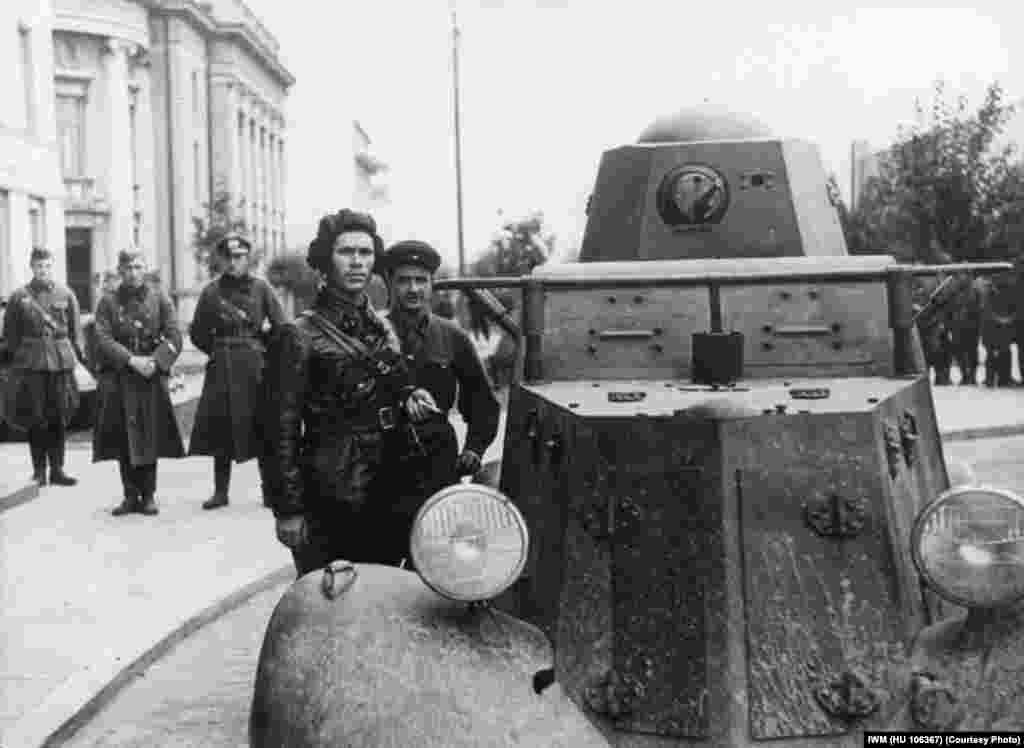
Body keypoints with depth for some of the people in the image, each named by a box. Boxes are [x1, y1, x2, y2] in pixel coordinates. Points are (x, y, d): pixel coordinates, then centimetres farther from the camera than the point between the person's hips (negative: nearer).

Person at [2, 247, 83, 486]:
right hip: (30, 364, -1)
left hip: (61, 362, 1)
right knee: (36, 419, 3)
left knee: (59, 419, 4)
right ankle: (39, 470, 13)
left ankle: (57, 469, 13)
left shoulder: (66, 295, 5)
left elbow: (75, 332, 8)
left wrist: (75, 356, 2)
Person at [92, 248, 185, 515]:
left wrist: (154, 361, -17)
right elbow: (103, 338, -6)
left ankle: (148, 496, 9)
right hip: (118, 380, 0)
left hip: (152, 378, 0)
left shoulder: (159, 299, 4)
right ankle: (131, 496, 10)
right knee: (124, 440, 1)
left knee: (150, 438, 0)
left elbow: (174, 338, -2)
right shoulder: (108, 302, 4)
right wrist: (131, 360, -18)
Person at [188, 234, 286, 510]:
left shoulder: (261, 288, 0)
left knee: (261, 431, 0)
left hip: (255, 367, -2)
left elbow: (280, 327, 0)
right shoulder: (212, 291, 6)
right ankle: (220, 491, 12)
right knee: (220, 429, 3)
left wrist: (259, 348, 1)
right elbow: (198, 333, 12)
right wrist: (217, 350, 6)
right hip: (221, 370, 2)